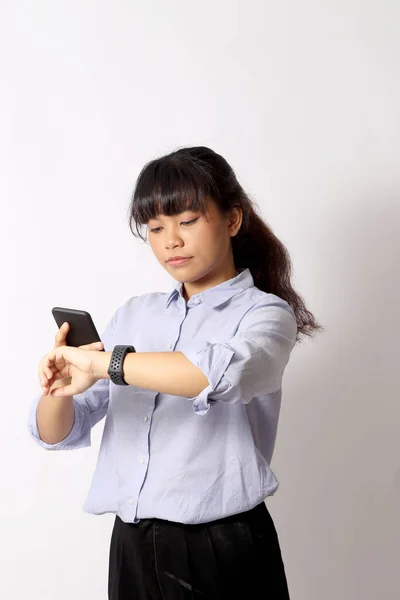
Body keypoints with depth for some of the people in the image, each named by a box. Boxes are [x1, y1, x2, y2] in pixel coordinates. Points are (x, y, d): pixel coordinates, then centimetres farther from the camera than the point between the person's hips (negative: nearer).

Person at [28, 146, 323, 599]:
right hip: (131, 546, 4)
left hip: (222, 550, -4)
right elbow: (60, 434, 6)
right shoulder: (133, 315, 8)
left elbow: (224, 371, -31)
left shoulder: (264, 312, -6)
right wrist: (57, 389, -15)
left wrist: (105, 362, -26)